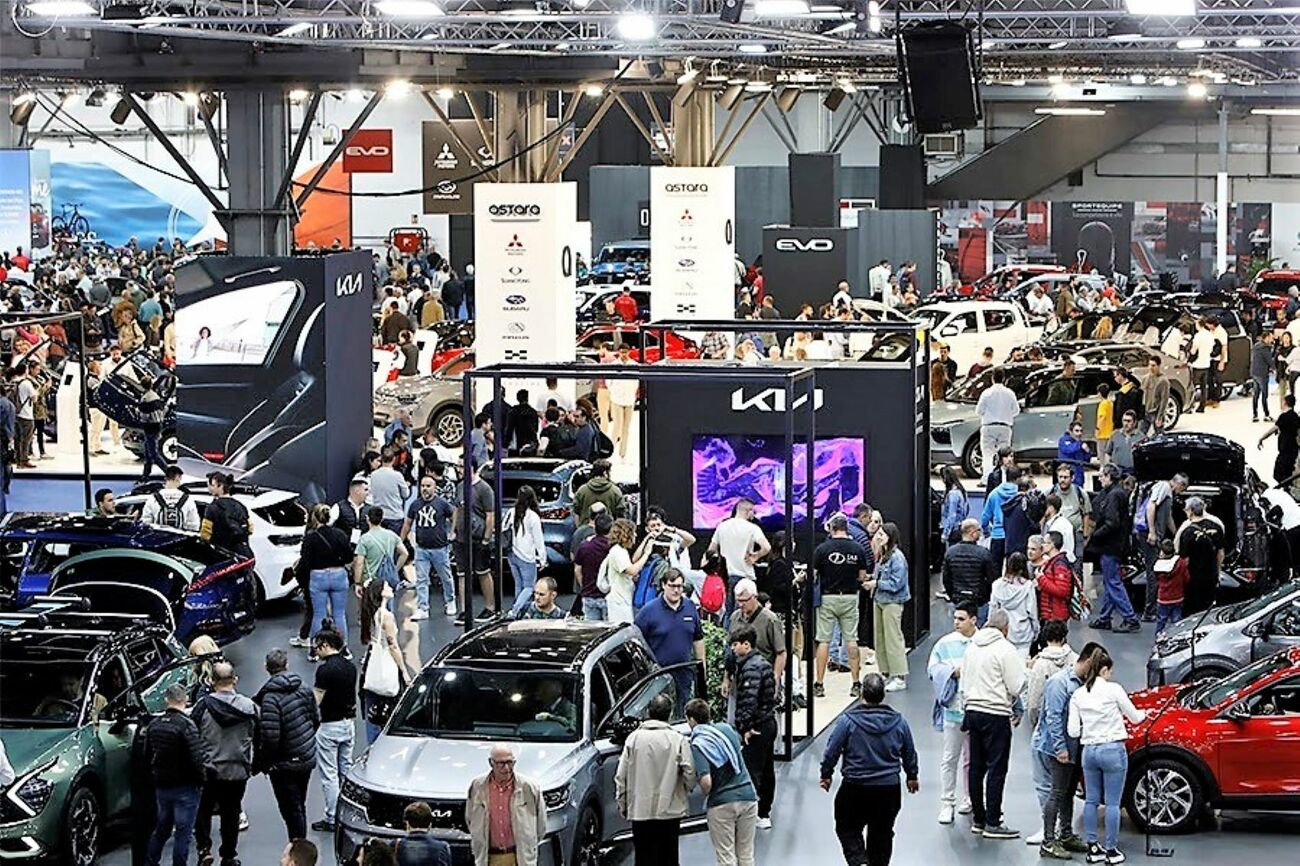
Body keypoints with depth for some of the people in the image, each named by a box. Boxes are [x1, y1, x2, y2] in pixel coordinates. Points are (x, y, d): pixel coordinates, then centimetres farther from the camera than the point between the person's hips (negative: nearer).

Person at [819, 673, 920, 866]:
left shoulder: (848, 720, -13)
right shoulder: (898, 721, -3)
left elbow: (831, 751, -7)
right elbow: (909, 754, 10)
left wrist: (826, 775, 10)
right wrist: (912, 776, 27)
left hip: (855, 788, -3)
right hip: (889, 789, 3)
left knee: (847, 829, 10)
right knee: (882, 834, 15)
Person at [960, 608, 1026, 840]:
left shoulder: (972, 646, 10)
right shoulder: (1005, 649, -12)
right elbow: (1016, 687, -13)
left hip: (973, 710, 7)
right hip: (996, 714, -7)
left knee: (976, 767, 12)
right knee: (996, 768, -4)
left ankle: (978, 819, 18)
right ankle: (992, 823, -4)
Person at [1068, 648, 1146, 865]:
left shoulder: (1078, 695, 3)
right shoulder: (1113, 690, -8)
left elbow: (1073, 731, 0)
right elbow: (1134, 717, 3)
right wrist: (1144, 714, 26)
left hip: (1089, 751, 4)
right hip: (1113, 750, -4)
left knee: (1091, 800, 13)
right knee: (1112, 803, 2)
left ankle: (1092, 848, 15)